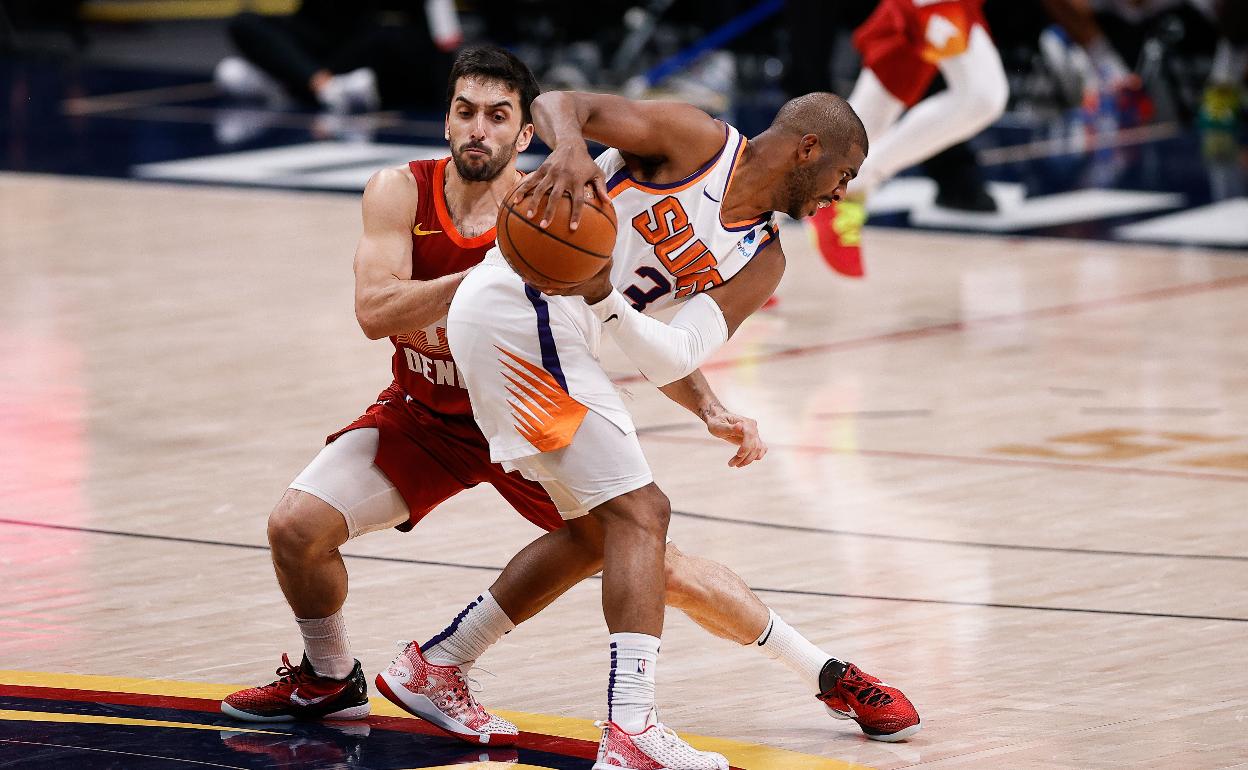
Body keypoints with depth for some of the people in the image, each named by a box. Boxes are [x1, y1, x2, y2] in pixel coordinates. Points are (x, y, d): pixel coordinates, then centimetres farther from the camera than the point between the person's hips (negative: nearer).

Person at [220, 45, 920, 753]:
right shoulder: (402, 193, -19)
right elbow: (375, 312, -31)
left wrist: (710, 413, -28)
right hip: (425, 415, 2)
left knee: (656, 560, -8)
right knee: (297, 525, -16)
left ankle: (825, 671, 9)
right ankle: (330, 681, 13)